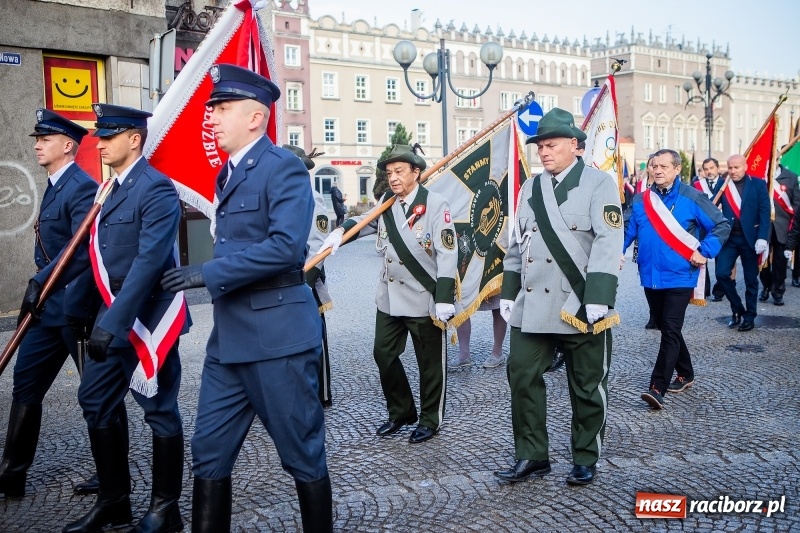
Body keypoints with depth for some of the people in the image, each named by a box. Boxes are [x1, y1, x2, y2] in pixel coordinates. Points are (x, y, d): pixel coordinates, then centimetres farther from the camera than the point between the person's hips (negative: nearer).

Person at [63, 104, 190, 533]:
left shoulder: (156, 190, -14)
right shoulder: (109, 188, 13)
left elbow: (149, 261, -23)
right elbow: (92, 251, 17)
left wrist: (113, 322, -28)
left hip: (147, 319, -9)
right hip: (111, 317, 9)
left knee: (159, 410, 3)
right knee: (94, 404, 13)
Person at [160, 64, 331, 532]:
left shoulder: (283, 167, -11)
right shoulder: (228, 173, 16)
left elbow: (286, 246, -23)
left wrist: (209, 274, -20)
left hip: (278, 338, -8)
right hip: (228, 338, 9)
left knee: (303, 454, 7)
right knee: (209, 454, 13)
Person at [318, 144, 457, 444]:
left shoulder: (436, 205, -11)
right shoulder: (386, 202, 7)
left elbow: (447, 254, -15)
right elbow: (366, 220, 23)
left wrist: (445, 299, -21)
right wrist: (341, 231, 0)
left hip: (424, 299, -6)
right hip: (389, 298, 6)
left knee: (430, 362, 6)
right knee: (383, 354, 13)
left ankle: (430, 420, 23)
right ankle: (400, 412, 31)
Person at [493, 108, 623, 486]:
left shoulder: (599, 184, -4)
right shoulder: (530, 188, 14)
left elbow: (608, 242, -13)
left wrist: (598, 297, -22)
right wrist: (508, 292, 12)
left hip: (580, 305, -5)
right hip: (532, 305, 5)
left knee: (587, 386, 7)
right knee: (522, 376, 4)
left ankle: (585, 460, 24)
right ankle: (531, 456, 19)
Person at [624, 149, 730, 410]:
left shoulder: (692, 198, -6)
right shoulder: (641, 200, 5)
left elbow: (722, 225, -4)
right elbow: (629, 230, 10)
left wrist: (704, 252, -11)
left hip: (679, 277, -5)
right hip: (650, 277, 5)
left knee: (670, 332, -9)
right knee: (666, 329, 16)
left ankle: (657, 388, -10)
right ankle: (685, 374, 34)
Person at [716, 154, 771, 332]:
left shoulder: (758, 184, -1)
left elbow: (765, 213, -6)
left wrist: (762, 238, -14)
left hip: (750, 238, -1)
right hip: (729, 238, 1)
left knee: (751, 279, 7)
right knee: (722, 273, -8)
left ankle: (749, 316, 19)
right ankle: (737, 309, 13)